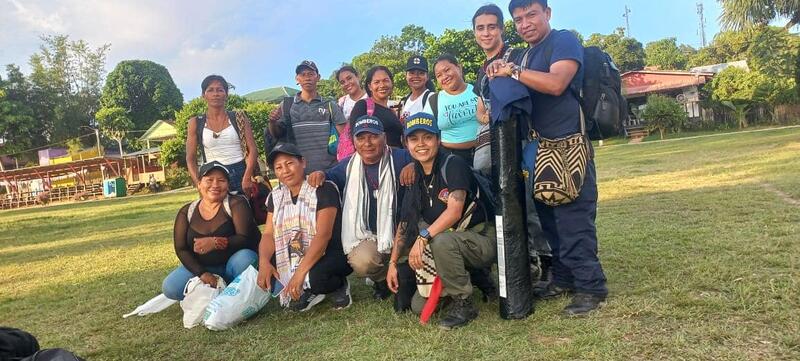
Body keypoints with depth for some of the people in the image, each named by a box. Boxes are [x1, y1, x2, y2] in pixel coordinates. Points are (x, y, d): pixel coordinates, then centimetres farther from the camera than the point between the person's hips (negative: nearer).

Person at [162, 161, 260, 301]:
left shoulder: (236, 204, -9)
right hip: (202, 267, 3)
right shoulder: (186, 212, 2)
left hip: (233, 262, -3)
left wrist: (215, 242, -34)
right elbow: (181, 249, -2)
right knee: (170, 287, -20)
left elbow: (245, 239, -18)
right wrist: (202, 273, -18)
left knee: (244, 257, -35)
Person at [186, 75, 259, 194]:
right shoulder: (195, 123, 7)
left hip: (240, 174, 0)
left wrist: (247, 179, -14)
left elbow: (252, 150, -1)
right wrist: (198, 184, -9)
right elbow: (190, 159, 6)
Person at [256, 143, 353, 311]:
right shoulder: (275, 196, 6)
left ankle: (339, 286, 0)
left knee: (315, 277, -37)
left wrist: (300, 273, -30)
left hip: (329, 255, -7)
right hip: (292, 258, 7)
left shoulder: (323, 189, -15)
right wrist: (264, 262, -21)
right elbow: (269, 234, 1)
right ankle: (309, 291, 3)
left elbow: (323, 235, -23)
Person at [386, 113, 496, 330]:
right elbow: (405, 223, 7)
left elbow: (454, 211, -26)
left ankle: (463, 304, -16)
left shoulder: (453, 165, -15)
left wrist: (423, 237, -32)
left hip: (482, 240, -6)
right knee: (419, 306, -4)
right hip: (451, 247, 7)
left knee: (442, 241, -38)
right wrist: (393, 263, 3)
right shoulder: (414, 178, 5)